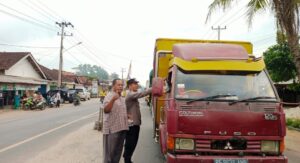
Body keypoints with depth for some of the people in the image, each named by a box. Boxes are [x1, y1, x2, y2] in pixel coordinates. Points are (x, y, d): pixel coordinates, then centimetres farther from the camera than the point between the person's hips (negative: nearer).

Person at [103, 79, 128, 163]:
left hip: (122, 128, 8)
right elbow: (106, 110, -24)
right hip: (112, 129, -8)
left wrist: (127, 116, 9)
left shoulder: (122, 98, 15)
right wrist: (113, 99, -36)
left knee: (118, 151, 17)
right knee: (109, 152, 1)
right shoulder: (109, 96, -11)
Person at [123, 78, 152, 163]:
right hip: (131, 124, -10)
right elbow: (142, 94, -30)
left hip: (135, 123, 10)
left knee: (133, 143, 17)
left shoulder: (133, 95, 18)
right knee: (130, 144, -2)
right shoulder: (130, 95, -16)